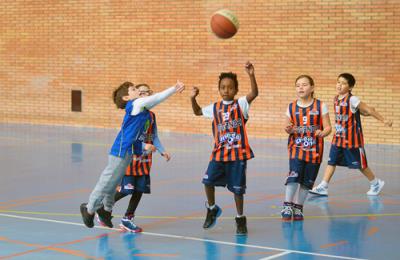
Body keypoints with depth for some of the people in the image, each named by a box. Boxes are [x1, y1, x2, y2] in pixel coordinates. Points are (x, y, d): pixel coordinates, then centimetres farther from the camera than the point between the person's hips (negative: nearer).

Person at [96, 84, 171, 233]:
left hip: (145, 158, 6)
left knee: (140, 189, 4)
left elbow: (154, 137, 10)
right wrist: (144, 147, -30)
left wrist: (162, 151, -3)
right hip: (130, 156, -6)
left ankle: (127, 219, 17)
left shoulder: (151, 115, 7)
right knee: (125, 189, -5)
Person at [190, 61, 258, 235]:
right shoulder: (215, 108, 10)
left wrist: (251, 75, -32)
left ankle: (240, 219, 20)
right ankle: (212, 209, 16)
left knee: (237, 187, 3)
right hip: (219, 152, 3)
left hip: (238, 153, -3)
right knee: (208, 180, -10)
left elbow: (254, 93, -18)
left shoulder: (241, 104, -2)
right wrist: (193, 99, 8)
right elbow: (198, 112, 24)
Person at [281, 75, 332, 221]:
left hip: (314, 150, 0)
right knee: (293, 176, -17)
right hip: (296, 148, 0)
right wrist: (288, 130, -14)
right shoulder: (291, 107, 3)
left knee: (307, 181, 6)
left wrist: (323, 133, -24)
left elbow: (328, 127, -2)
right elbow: (287, 127, 9)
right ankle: (287, 207, -6)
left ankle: (298, 208, 21)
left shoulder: (320, 106, -2)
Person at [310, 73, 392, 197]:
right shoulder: (336, 99, 5)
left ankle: (376, 183, 25)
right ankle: (323, 187, -1)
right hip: (338, 138, 6)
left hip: (352, 139, -6)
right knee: (331, 162, -1)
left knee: (360, 164, 6)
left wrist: (383, 120, -12)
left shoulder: (352, 100, -17)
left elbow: (369, 110, -13)